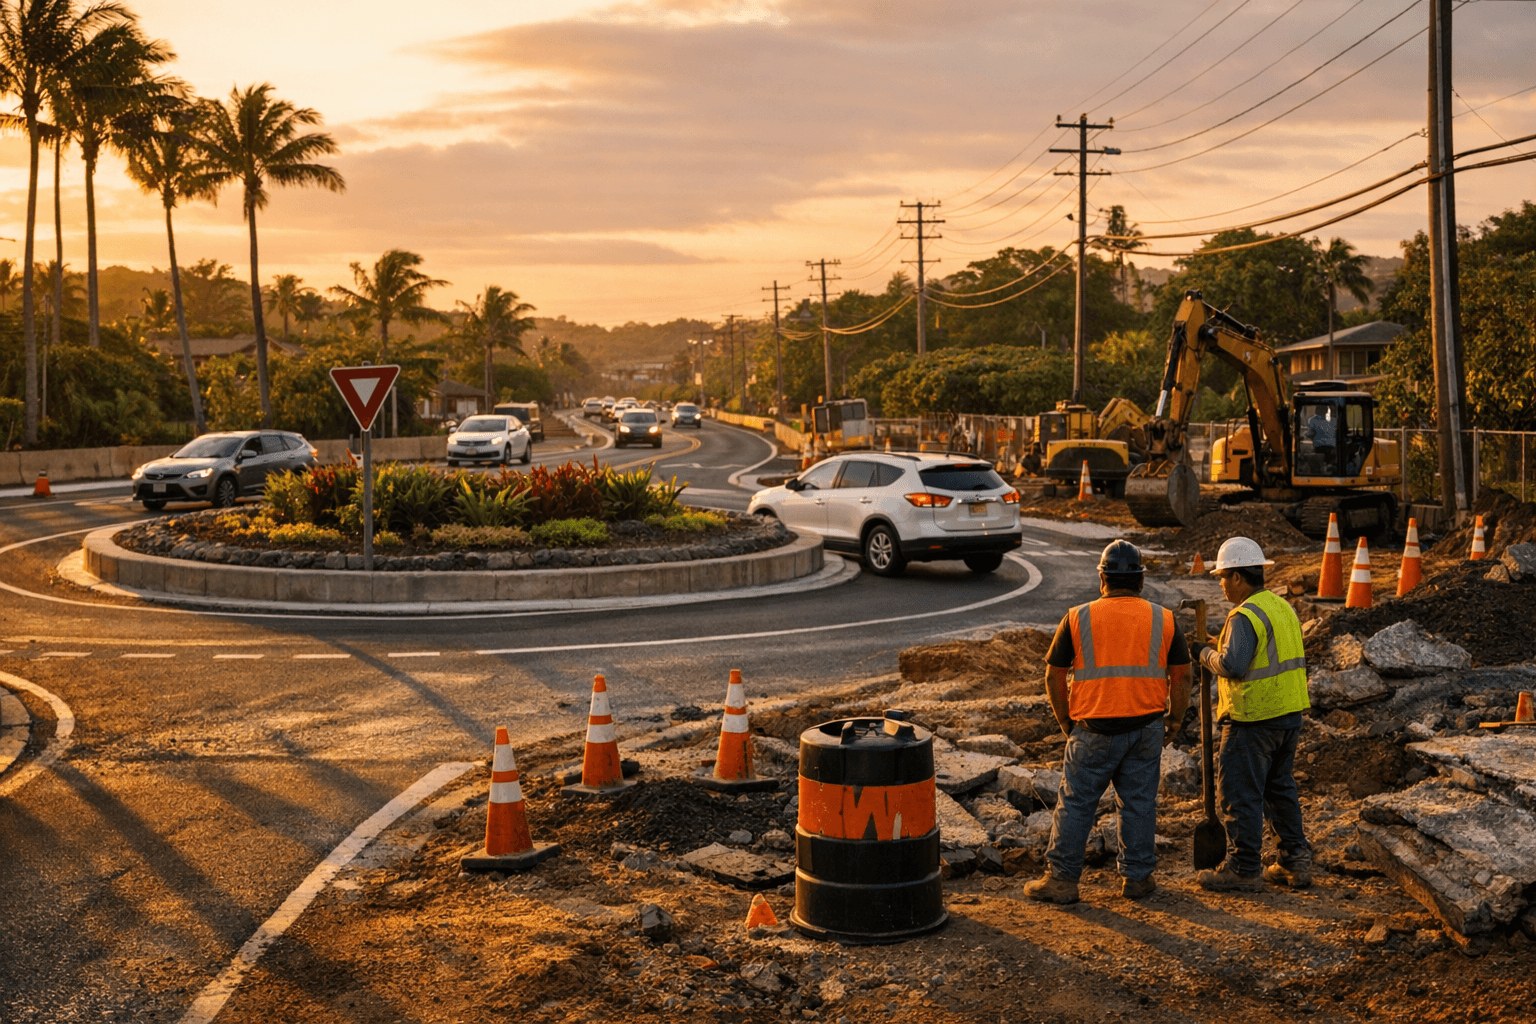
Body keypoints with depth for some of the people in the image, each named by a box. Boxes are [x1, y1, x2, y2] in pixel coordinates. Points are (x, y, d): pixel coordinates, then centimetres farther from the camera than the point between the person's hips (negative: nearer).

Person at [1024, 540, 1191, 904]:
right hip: (1146, 727, 2)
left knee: (1076, 803, 6)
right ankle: (1136, 877, 18)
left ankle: (1061, 878, 9)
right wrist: (1174, 721, 16)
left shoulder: (1078, 618, -2)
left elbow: (1053, 676, 1)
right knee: (1138, 803, 11)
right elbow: (1182, 674, 5)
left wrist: (1066, 723, 13)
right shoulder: (1162, 619, 3)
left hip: (1094, 729, -2)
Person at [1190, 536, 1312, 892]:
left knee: (1240, 792, 0)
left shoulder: (1245, 616, -18)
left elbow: (1232, 665, -27)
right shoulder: (1282, 606, 11)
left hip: (1253, 719, -9)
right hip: (1289, 712, 9)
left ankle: (1244, 869, 5)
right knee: (1279, 786, 19)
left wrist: (1205, 653, -9)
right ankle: (1295, 862, 22)